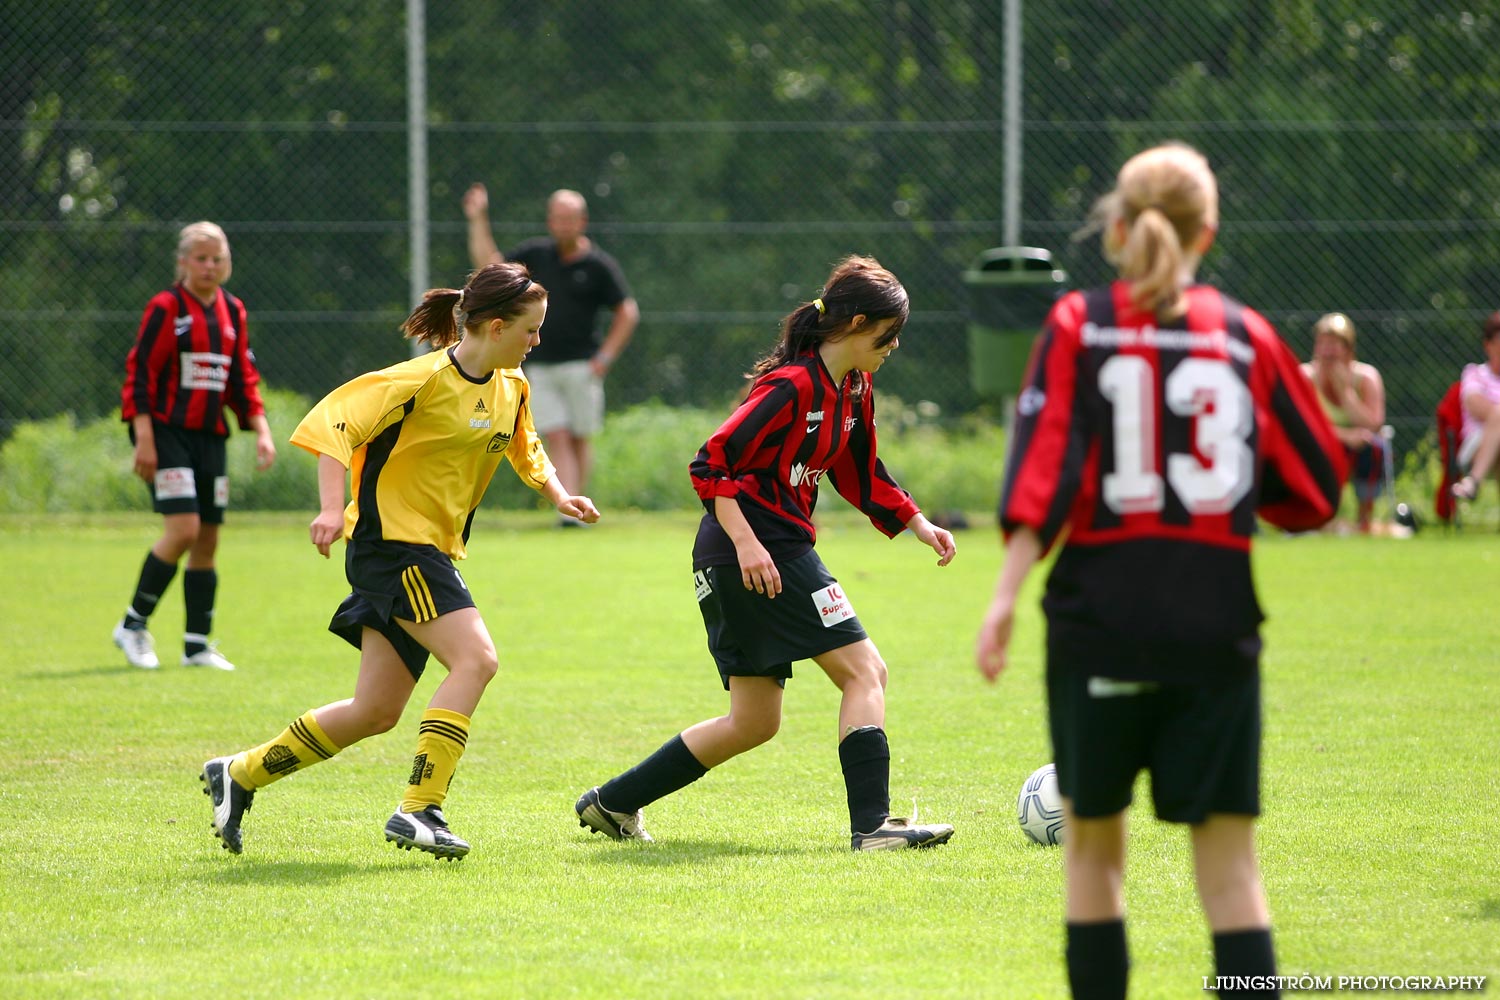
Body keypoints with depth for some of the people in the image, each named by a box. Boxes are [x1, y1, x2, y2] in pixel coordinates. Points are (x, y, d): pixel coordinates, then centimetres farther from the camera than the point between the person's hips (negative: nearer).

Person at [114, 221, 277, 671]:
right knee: (183, 529, -17)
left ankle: (197, 643, 12)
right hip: (167, 431, -6)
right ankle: (133, 625, -3)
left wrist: (261, 431, 7)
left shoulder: (233, 312, 12)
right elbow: (139, 374, -10)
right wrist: (144, 440, -16)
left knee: (207, 539, 5)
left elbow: (243, 379, 18)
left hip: (210, 436, 6)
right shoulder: (165, 308, -7)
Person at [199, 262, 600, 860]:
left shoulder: (511, 388, 10)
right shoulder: (424, 380, -15)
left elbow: (525, 448, 30)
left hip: (433, 552, 9)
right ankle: (419, 809, -23)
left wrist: (558, 495, 14)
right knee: (475, 658, -23)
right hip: (391, 540, -9)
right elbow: (334, 422, -17)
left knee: (376, 712, 8)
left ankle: (239, 775, 21)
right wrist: (333, 508, -27)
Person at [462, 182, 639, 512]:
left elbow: (627, 312, -1)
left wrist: (605, 357, -8)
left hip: (581, 368, -3)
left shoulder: (600, 265, -3)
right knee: (557, 440, -6)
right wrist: (478, 221, 7)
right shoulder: (536, 253, 9)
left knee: (580, 440, 3)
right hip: (542, 367, 3)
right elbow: (488, 264, 15)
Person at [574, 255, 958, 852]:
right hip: (761, 551, -10)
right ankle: (873, 825, -14)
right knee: (864, 671, -10)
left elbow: (860, 475, 26)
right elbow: (711, 465, -19)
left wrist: (917, 523, 16)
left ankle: (612, 803, 19)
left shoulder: (853, 389, 12)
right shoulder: (792, 387, -17)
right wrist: (746, 542, -27)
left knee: (753, 724, 12)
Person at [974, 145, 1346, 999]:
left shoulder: (1080, 326, 0)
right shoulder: (1245, 335, 5)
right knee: (1228, 850, 0)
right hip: (1218, 618, 1)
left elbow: (1045, 470, -10)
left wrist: (1006, 595, -13)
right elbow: (1315, 488, 10)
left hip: (1101, 613, -1)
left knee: (1092, 838, 13)